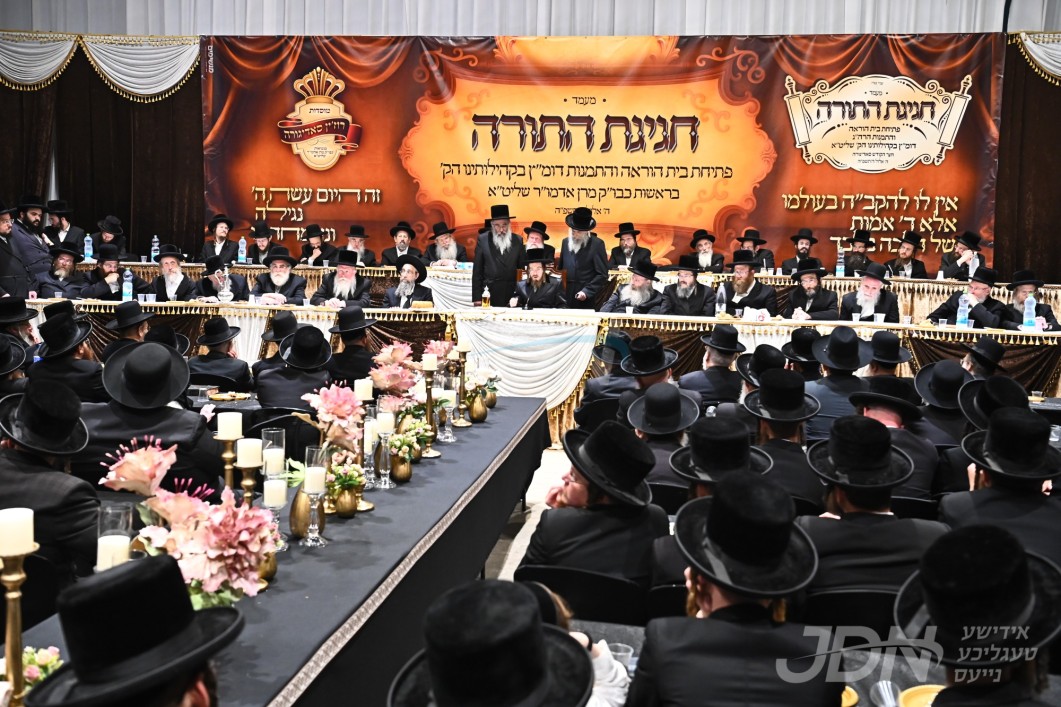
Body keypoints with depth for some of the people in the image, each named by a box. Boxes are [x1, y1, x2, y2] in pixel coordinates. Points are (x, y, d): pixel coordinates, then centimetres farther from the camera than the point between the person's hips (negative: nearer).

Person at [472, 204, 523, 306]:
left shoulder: (517, 241, 7)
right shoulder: (483, 240, 2)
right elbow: (477, 271, 3)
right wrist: (477, 298, -2)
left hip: (512, 294, 1)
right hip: (489, 293, -1)